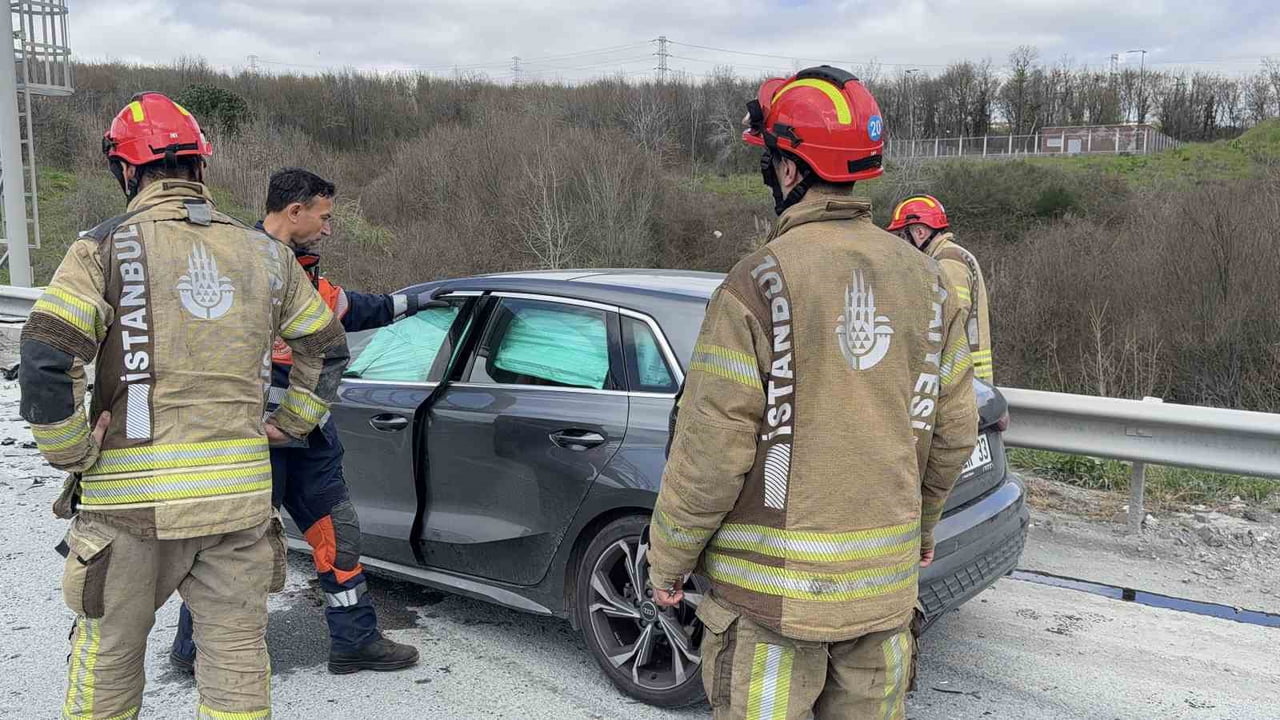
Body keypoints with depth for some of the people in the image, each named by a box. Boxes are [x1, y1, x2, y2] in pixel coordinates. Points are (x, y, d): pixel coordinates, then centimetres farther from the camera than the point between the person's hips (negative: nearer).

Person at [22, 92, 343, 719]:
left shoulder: (107, 248, -6)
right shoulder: (262, 253, 7)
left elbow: (44, 361, -16)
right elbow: (324, 345, 16)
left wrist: (71, 456, -4)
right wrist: (292, 422, 21)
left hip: (132, 495, -3)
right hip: (240, 492, 3)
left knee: (108, 657, 16)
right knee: (237, 655, 13)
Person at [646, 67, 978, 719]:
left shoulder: (759, 283, -17)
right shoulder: (924, 279, 2)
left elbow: (710, 450, -16)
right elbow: (954, 430, 9)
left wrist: (666, 561, -2)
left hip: (773, 585, -5)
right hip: (887, 579, 6)